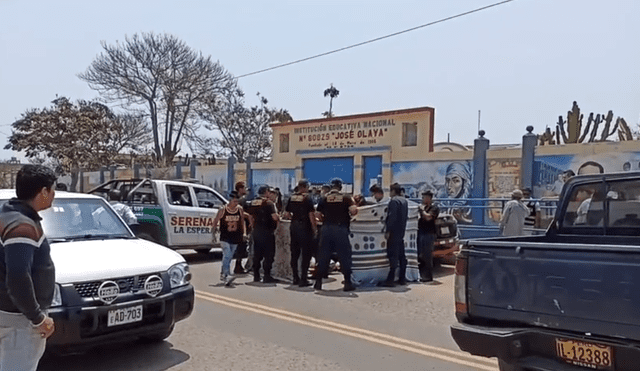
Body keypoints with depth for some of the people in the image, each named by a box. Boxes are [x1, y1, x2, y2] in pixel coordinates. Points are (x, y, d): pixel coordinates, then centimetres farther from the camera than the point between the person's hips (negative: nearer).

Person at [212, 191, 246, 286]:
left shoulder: (240, 209, 2)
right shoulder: (223, 210, -7)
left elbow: (242, 221, 11)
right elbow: (215, 221, 1)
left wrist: (244, 233, 1)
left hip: (235, 238, 4)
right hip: (225, 237, -4)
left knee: (229, 257, 12)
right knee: (227, 255, -19)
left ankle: (223, 274, 28)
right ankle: (226, 275, -25)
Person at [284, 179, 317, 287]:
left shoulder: (291, 198, 7)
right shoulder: (307, 198, -10)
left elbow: (287, 214, 11)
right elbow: (311, 215, -14)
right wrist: (315, 228, -6)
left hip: (293, 226, 6)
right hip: (305, 227, -6)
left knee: (294, 253, 12)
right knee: (306, 254, 0)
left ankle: (295, 278, 19)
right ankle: (303, 279, -1)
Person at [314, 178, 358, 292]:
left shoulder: (324, 198, 6)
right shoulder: (346, 198, 0)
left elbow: (318, 214, 3)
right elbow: (354, 210, -14)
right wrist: (350, 215, 7)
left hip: (327, 228, 2)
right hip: (341, 228, -2)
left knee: (323, 256, 9)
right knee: (344, 256, 5)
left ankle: (318, 282, 13)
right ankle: (347, 283, 7)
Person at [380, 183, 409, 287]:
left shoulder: (394, 201, -13)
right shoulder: (404, 200, 15)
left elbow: (392, 217, -20)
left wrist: (387, 231, -18)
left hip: (394, 232, -9)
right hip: (402, 232, 9)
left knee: (393, 256, -10)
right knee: (401, 255, 13)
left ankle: (390, 280, -10)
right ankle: (402, 278, 18)